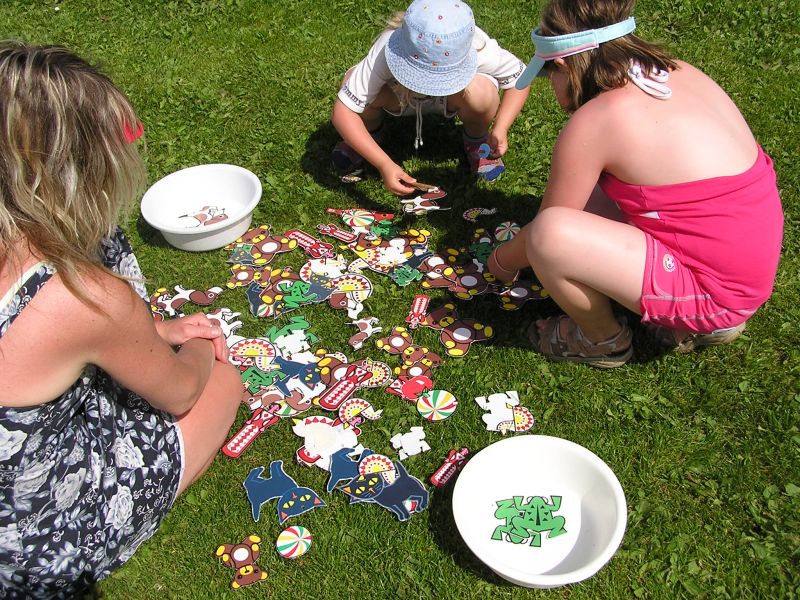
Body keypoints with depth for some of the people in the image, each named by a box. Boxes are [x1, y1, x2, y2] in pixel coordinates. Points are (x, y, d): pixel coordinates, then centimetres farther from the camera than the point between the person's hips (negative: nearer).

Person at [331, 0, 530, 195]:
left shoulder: (479, 48, -37)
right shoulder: (386, 50, -40)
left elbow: (519, 78, -18)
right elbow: (342, 112, -40)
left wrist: (500, 129, -34)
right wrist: (384, 164, -49)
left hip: (451, 99, 0)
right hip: (400, 96, 0)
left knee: (480, 92, -36)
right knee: (353, 80, -32)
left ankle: (477, 139, 0)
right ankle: (370, 131, 3)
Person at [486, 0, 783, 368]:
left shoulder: (595, 121, -18)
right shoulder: (680, 74, 6)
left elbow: (548, 231, -6)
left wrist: (503, 261, 15)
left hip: (713, 291, -9)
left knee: (550, 235, -24)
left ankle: (604, 340, 8)